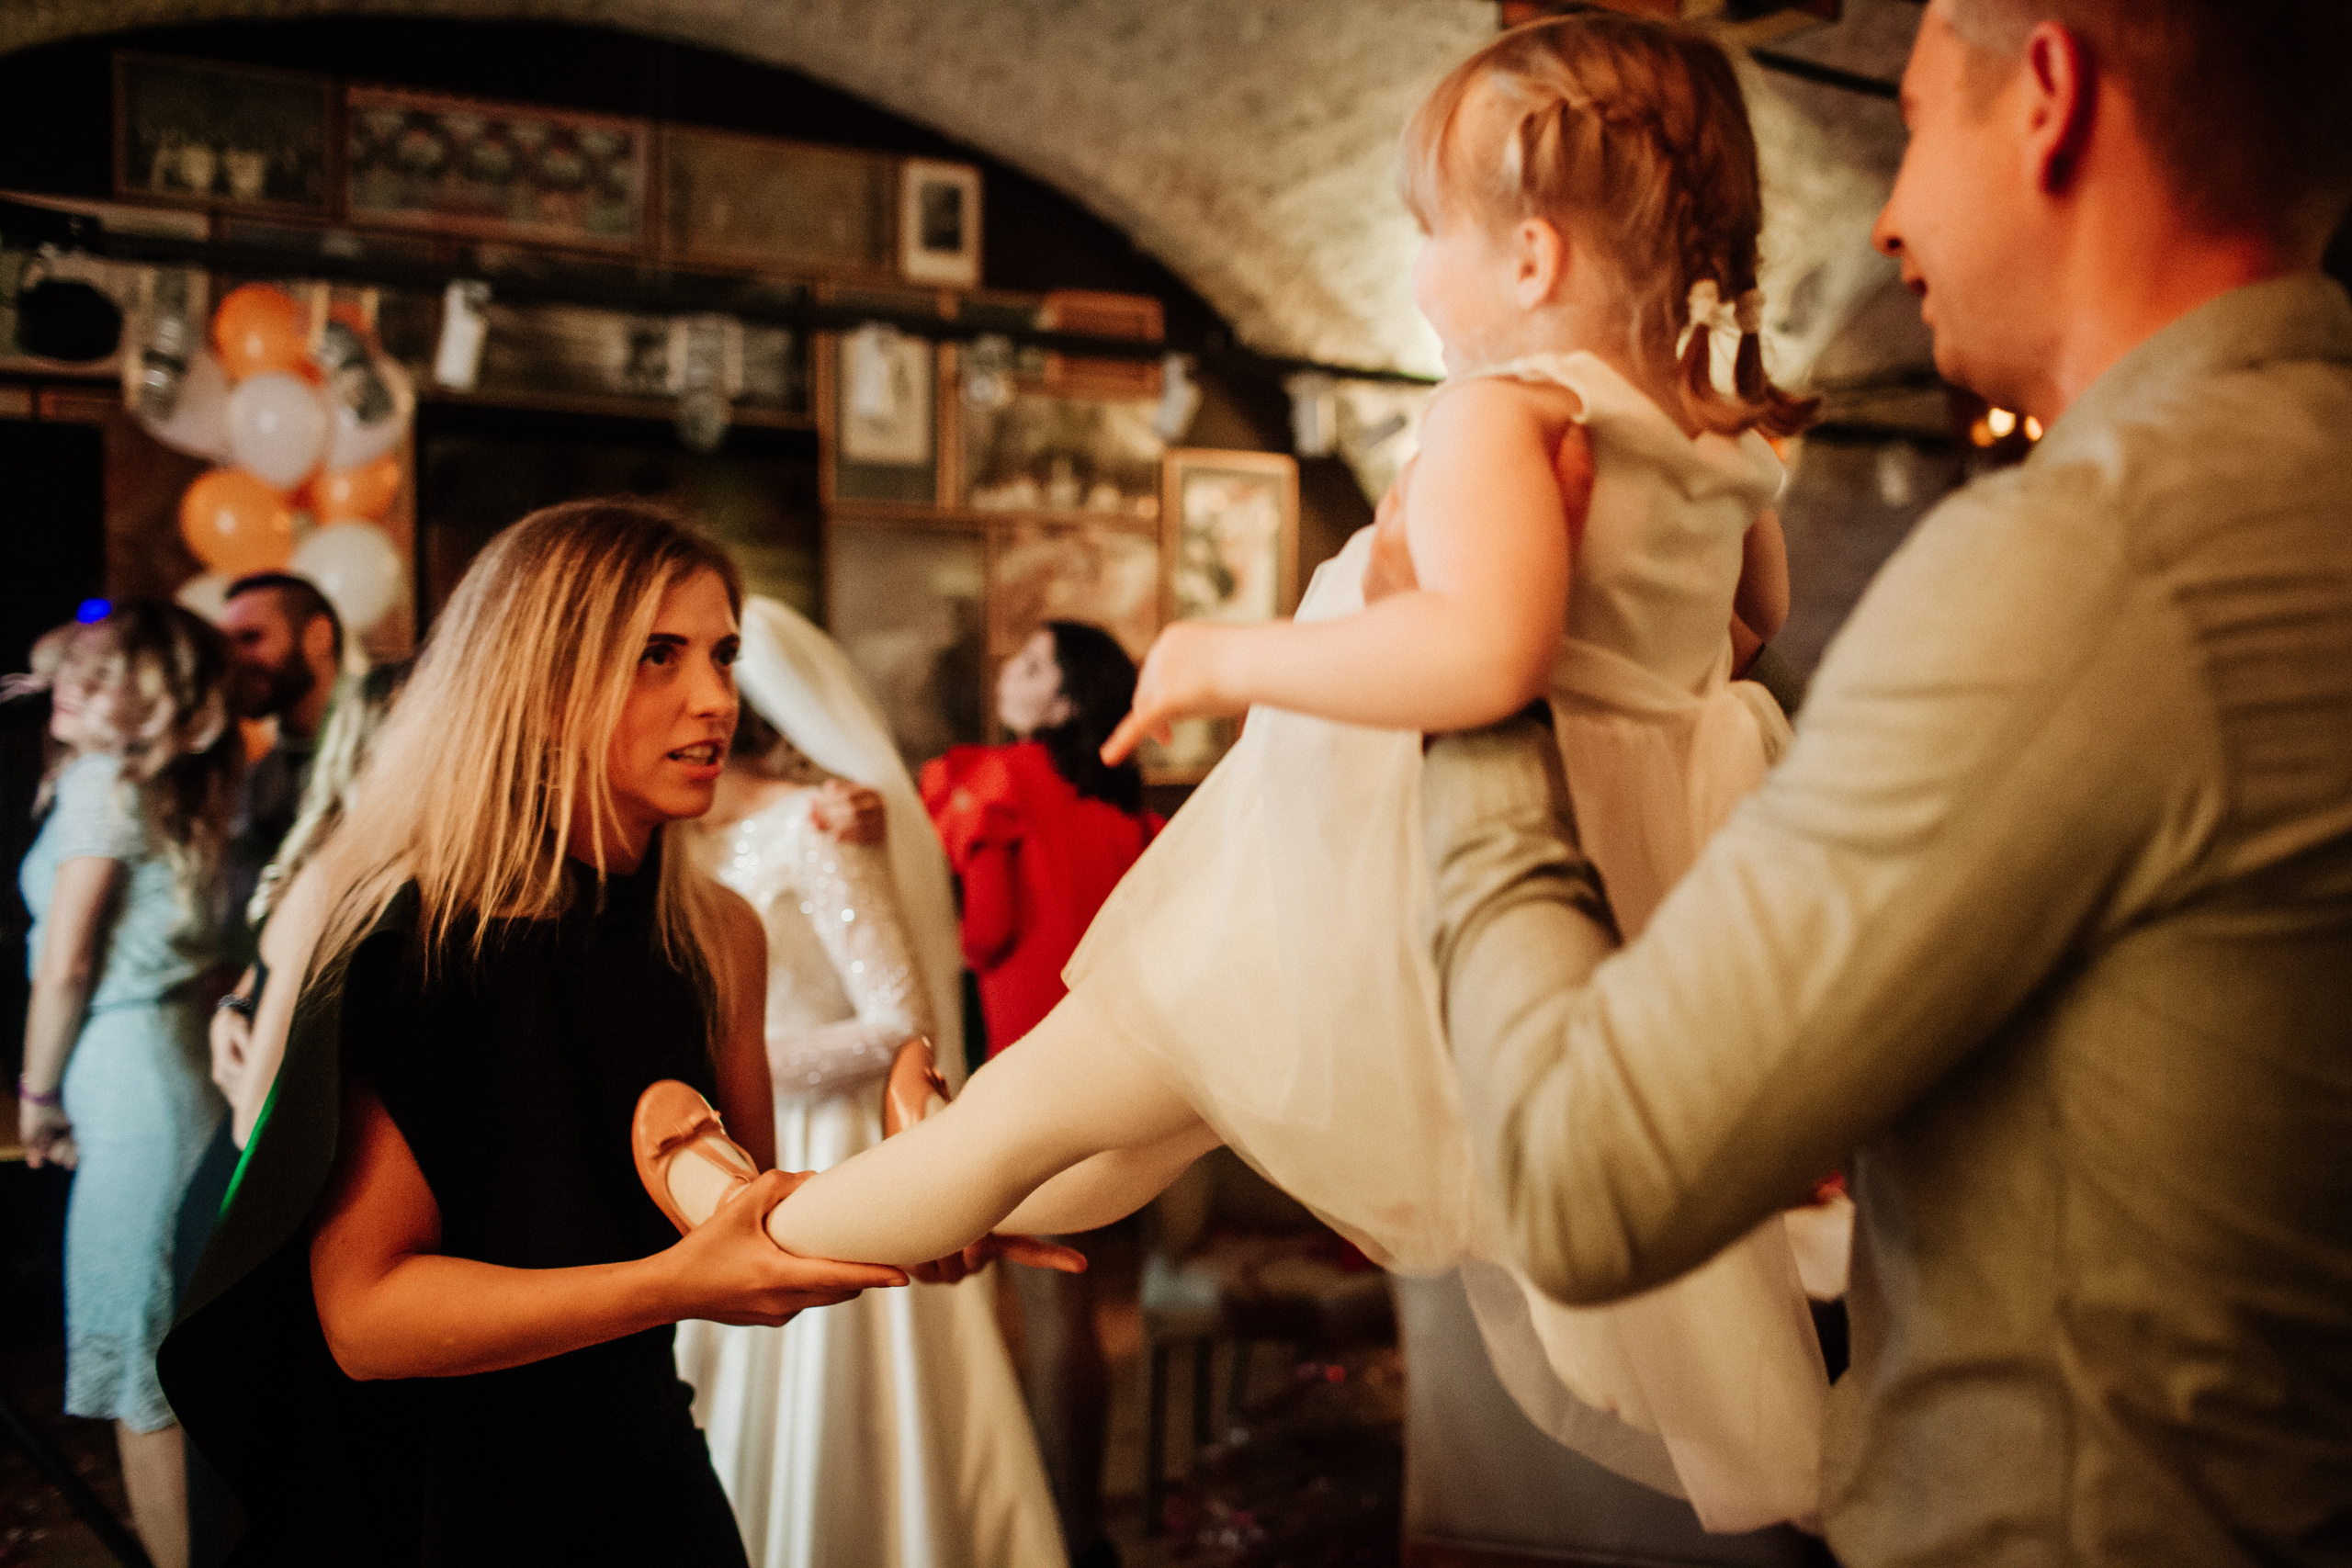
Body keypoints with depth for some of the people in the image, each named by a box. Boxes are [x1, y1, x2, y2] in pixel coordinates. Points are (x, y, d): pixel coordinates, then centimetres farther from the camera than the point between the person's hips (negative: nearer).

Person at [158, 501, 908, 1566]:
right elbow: (363, 1310, -24)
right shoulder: (412, 930, -21)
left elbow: (756, 1232, 0)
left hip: (643, 1478, 6)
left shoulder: (721, 939, -4)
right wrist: (671, 1285, -35)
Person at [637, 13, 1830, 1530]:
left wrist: (1235, 656, -28)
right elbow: (1759, 608, 25)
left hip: (1423, 894, -8)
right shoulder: (1721, 432, 5)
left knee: (1043, 1099, 7)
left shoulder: (1504, 414, -21)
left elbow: (1489, 649, -39)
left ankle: (753, 1230, 23)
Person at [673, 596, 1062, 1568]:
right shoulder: (697, 841, 10)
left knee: (823, 1441, 1)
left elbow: (901, 1024, -16)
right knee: (733, 1440, 11)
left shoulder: (816, 824, -12)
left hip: (819, 1169, -7)